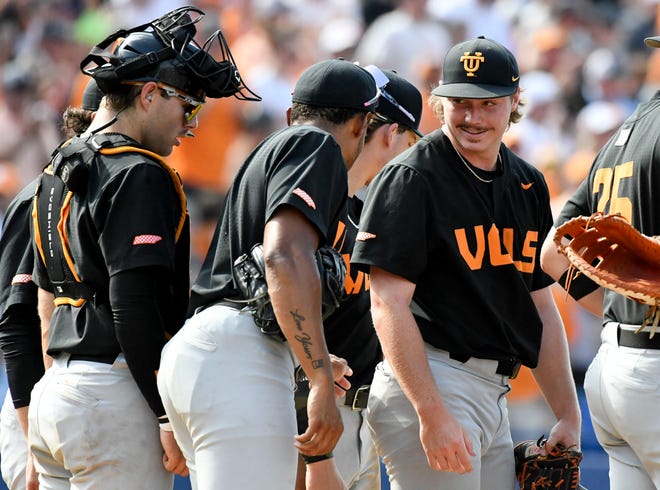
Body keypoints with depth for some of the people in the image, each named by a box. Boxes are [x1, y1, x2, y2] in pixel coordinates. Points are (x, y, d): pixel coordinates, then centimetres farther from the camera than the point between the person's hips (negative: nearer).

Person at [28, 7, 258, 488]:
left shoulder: (59, 170, 18)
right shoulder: (138, 176, -11)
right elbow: (134, 308, -19)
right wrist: (169, 416, -17)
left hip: (52, 396, 9)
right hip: (113, 395, -9)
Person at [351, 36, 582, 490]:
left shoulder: (529, 184, 16)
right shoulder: (412, 178, -8)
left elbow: (541, 307, 21)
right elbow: (389, 307, -15)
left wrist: (568, 416, 15)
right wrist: (432, 414, -22)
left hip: (494, 395, 8)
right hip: (424, 384, -8)